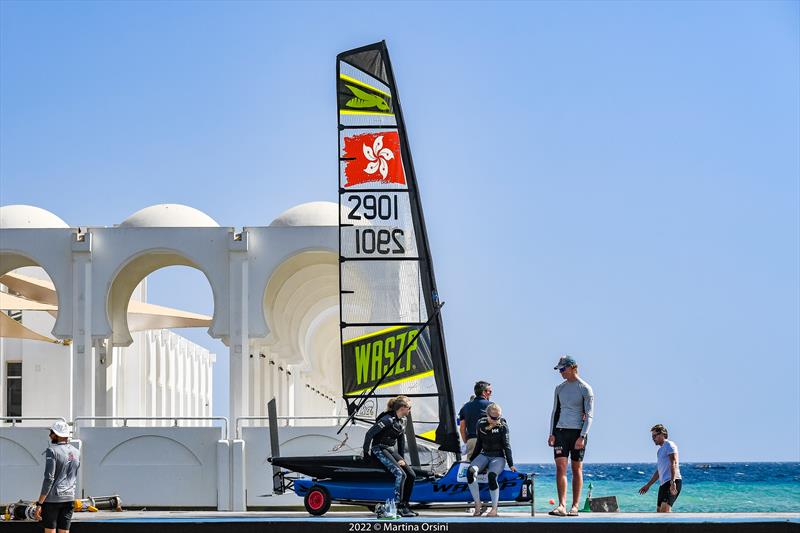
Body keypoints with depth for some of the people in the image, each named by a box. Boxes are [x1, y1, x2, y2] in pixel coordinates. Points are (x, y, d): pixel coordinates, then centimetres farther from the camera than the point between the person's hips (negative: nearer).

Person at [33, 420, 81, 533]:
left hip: (52, 498, -6)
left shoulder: (52, 451, -11)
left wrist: (39, 503, -15)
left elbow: (49, 479, -16)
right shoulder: (76, 453, 10)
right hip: (69, 498, 6)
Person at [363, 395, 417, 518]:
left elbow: (401, 440, 16)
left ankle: (405, 505, 7)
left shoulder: (402, 421, 8)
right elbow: (369, 434, -19)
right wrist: (366, 453, -14)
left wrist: (401, 458, 8)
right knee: (400, 474, -23)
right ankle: (399, 507, -20)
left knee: (411, 475, -1)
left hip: (390, 450, 9)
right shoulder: (388, 419, -19)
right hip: (379, 449, -9)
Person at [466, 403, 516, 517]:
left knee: (492, 475, -35)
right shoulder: (481, 424, 5)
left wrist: (511, 464, -10)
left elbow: (507, 446, -6)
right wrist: (472, 459, 18)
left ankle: (494, 509, -27)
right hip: (484, 455, 4)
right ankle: (477, 505, -24)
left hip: (498, 457, -4)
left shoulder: (503, 426, -5)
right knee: (470, 471, -28)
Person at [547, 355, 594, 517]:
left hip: (578, 431, -4)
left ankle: (574, 506, 6)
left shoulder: (585, 389, -3)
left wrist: (582, 436, -15)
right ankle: (562, 506, -15)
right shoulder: (560, 388, 12)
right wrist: (552, 434, 6)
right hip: (560, 431, 4)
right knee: (560, 467, -9)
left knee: (577, 469, 1)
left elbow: (589, 415, -6)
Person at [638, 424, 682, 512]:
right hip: (664, 483, 10)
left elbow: (673, 464, -16)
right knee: (659, 511, 8)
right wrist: (648, 485, 32)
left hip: (672, 482, -10)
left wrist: (672, 481, -27)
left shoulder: (669, 445, -3)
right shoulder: (660, 450, 26)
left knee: (665, 509, -25)